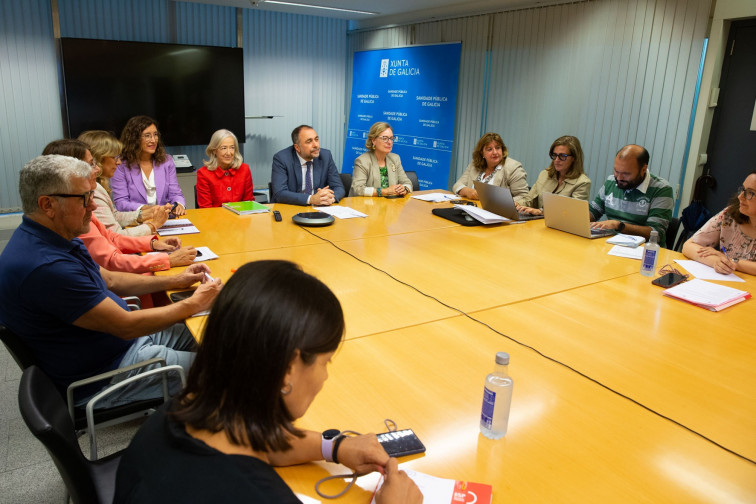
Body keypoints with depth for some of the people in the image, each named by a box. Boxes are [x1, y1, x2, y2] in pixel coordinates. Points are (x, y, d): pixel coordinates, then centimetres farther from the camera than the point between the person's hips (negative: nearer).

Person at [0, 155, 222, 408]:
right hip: (101, 379, -10)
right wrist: (194, 304, -16)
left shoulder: (55, 239, 1)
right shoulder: (45, 267, -32)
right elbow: (126, 326, -27)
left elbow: (109, 280, 13)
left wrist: (175, 280, 5)